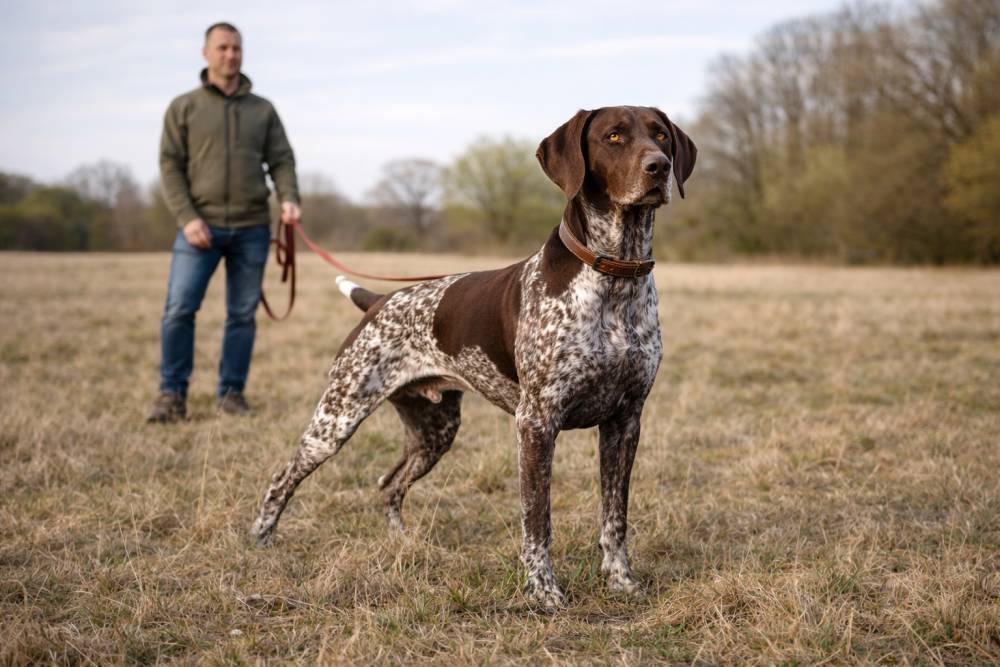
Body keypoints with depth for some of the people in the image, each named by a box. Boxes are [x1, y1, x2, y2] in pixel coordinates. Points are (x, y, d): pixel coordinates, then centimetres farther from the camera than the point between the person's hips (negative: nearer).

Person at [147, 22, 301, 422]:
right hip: (200, 227, -2)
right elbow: (171, 166, 1)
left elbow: (281, 160, 8)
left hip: (251, 229, 2)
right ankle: (172, 394, -1)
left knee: (242, 314, 4)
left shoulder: (263, 110, 13)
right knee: (179, 309, -11)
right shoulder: (184, 108, 7)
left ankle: (232, 393, 14)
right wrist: (187, 218, -11)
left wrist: (289, 199, -12)